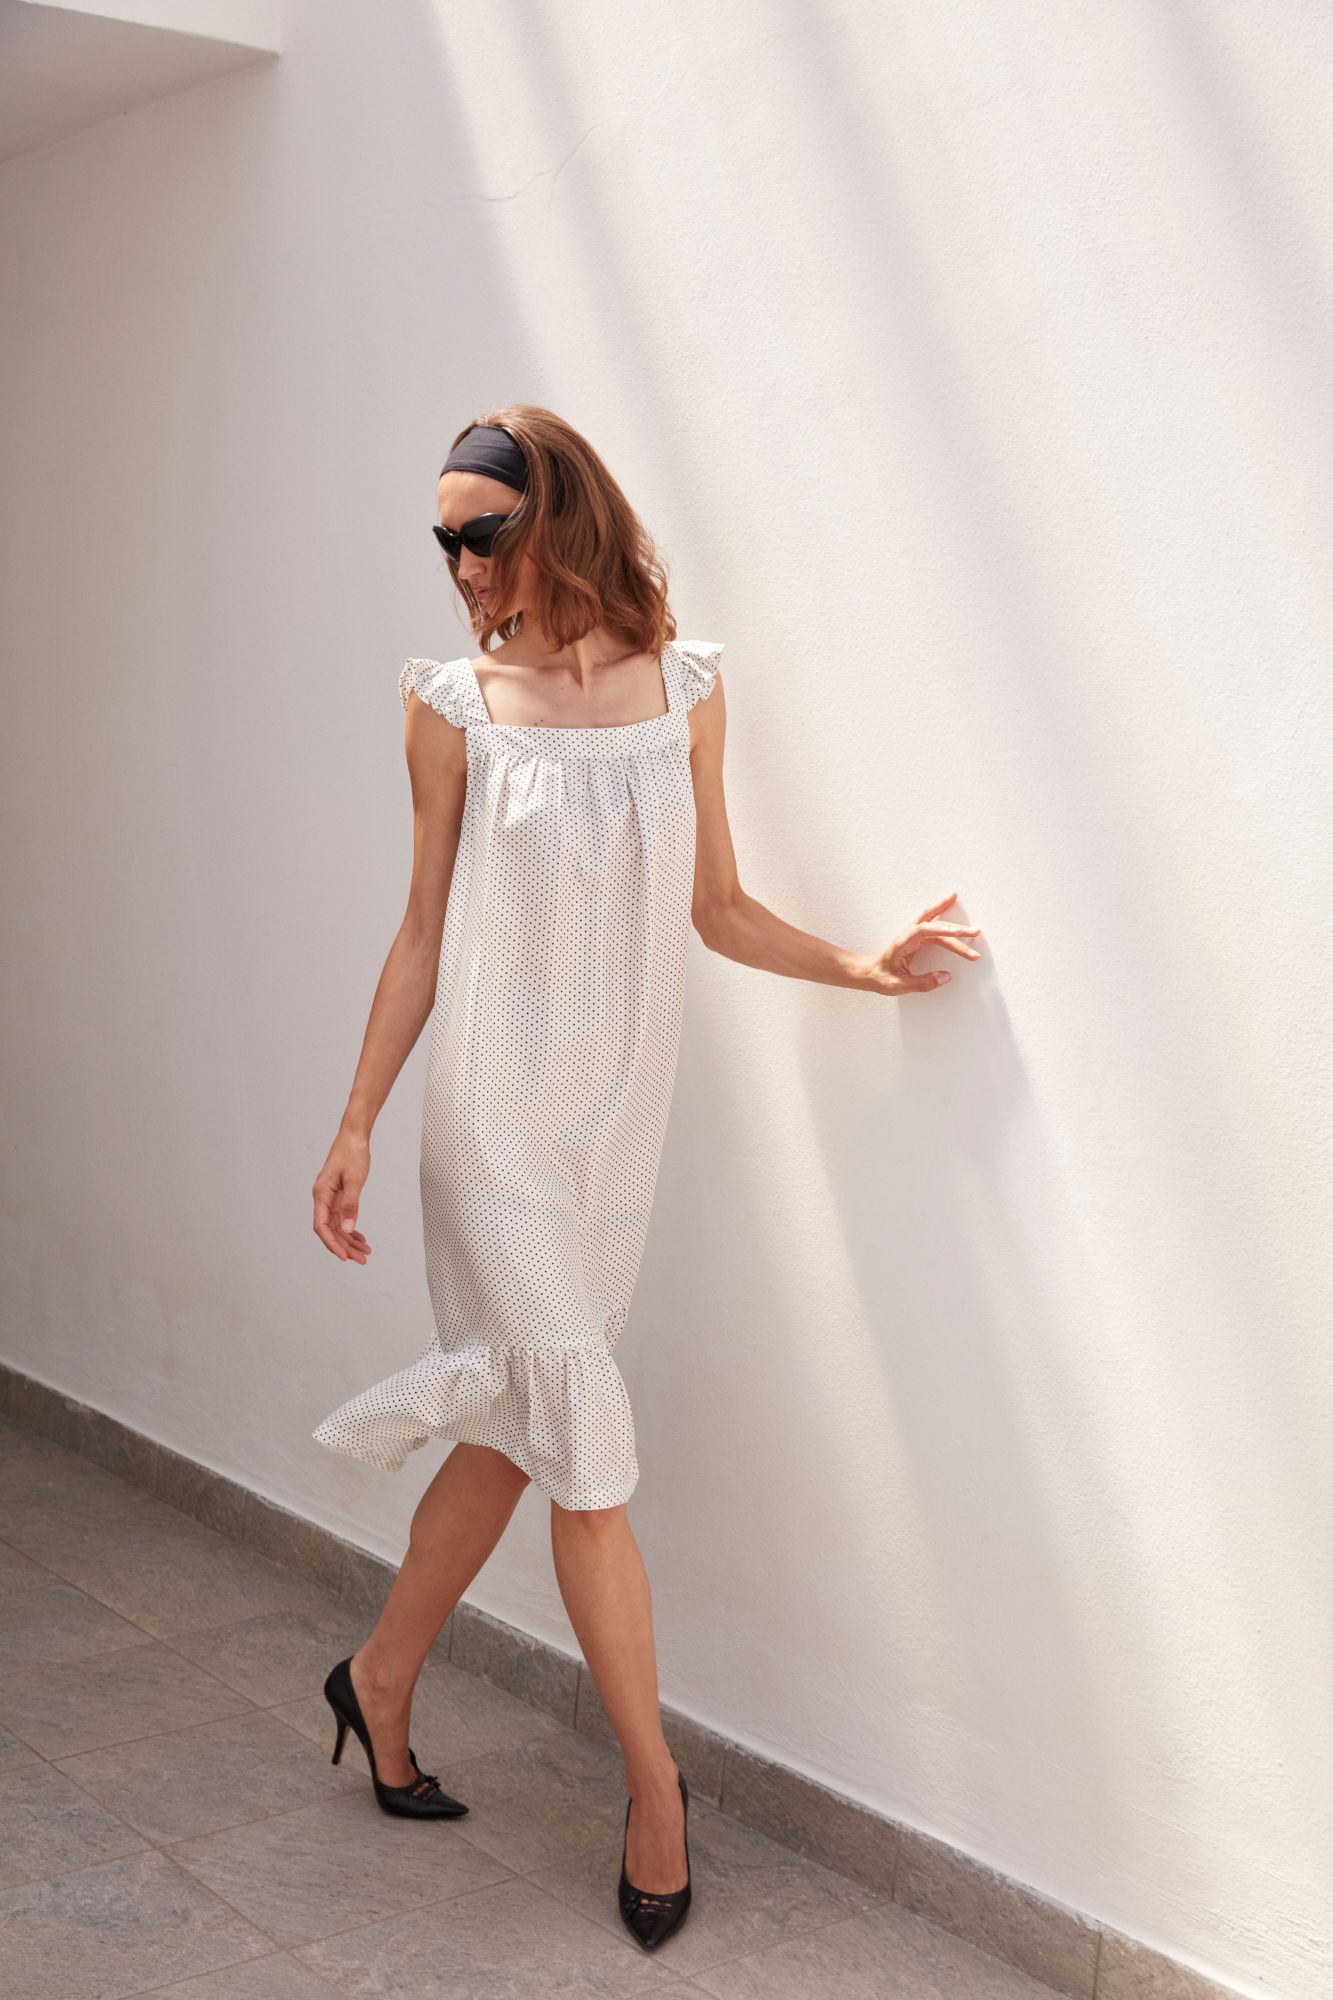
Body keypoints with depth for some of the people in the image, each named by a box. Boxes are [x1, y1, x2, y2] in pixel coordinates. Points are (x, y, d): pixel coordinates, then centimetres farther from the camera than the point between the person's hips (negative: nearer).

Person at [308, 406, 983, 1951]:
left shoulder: (683, 688, 4)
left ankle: (381, 1678, 32)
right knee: (585, 1426, -6)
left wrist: (861, 965, -6)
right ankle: (654, 1780, 8)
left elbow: (715, 907, 8)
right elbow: (423, 931, 2)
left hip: (620, 1106, 3)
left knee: (515, 1430, 10)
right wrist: (358, 1122, 1)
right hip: (495, 1107, -3)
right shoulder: (453, 704, -2)